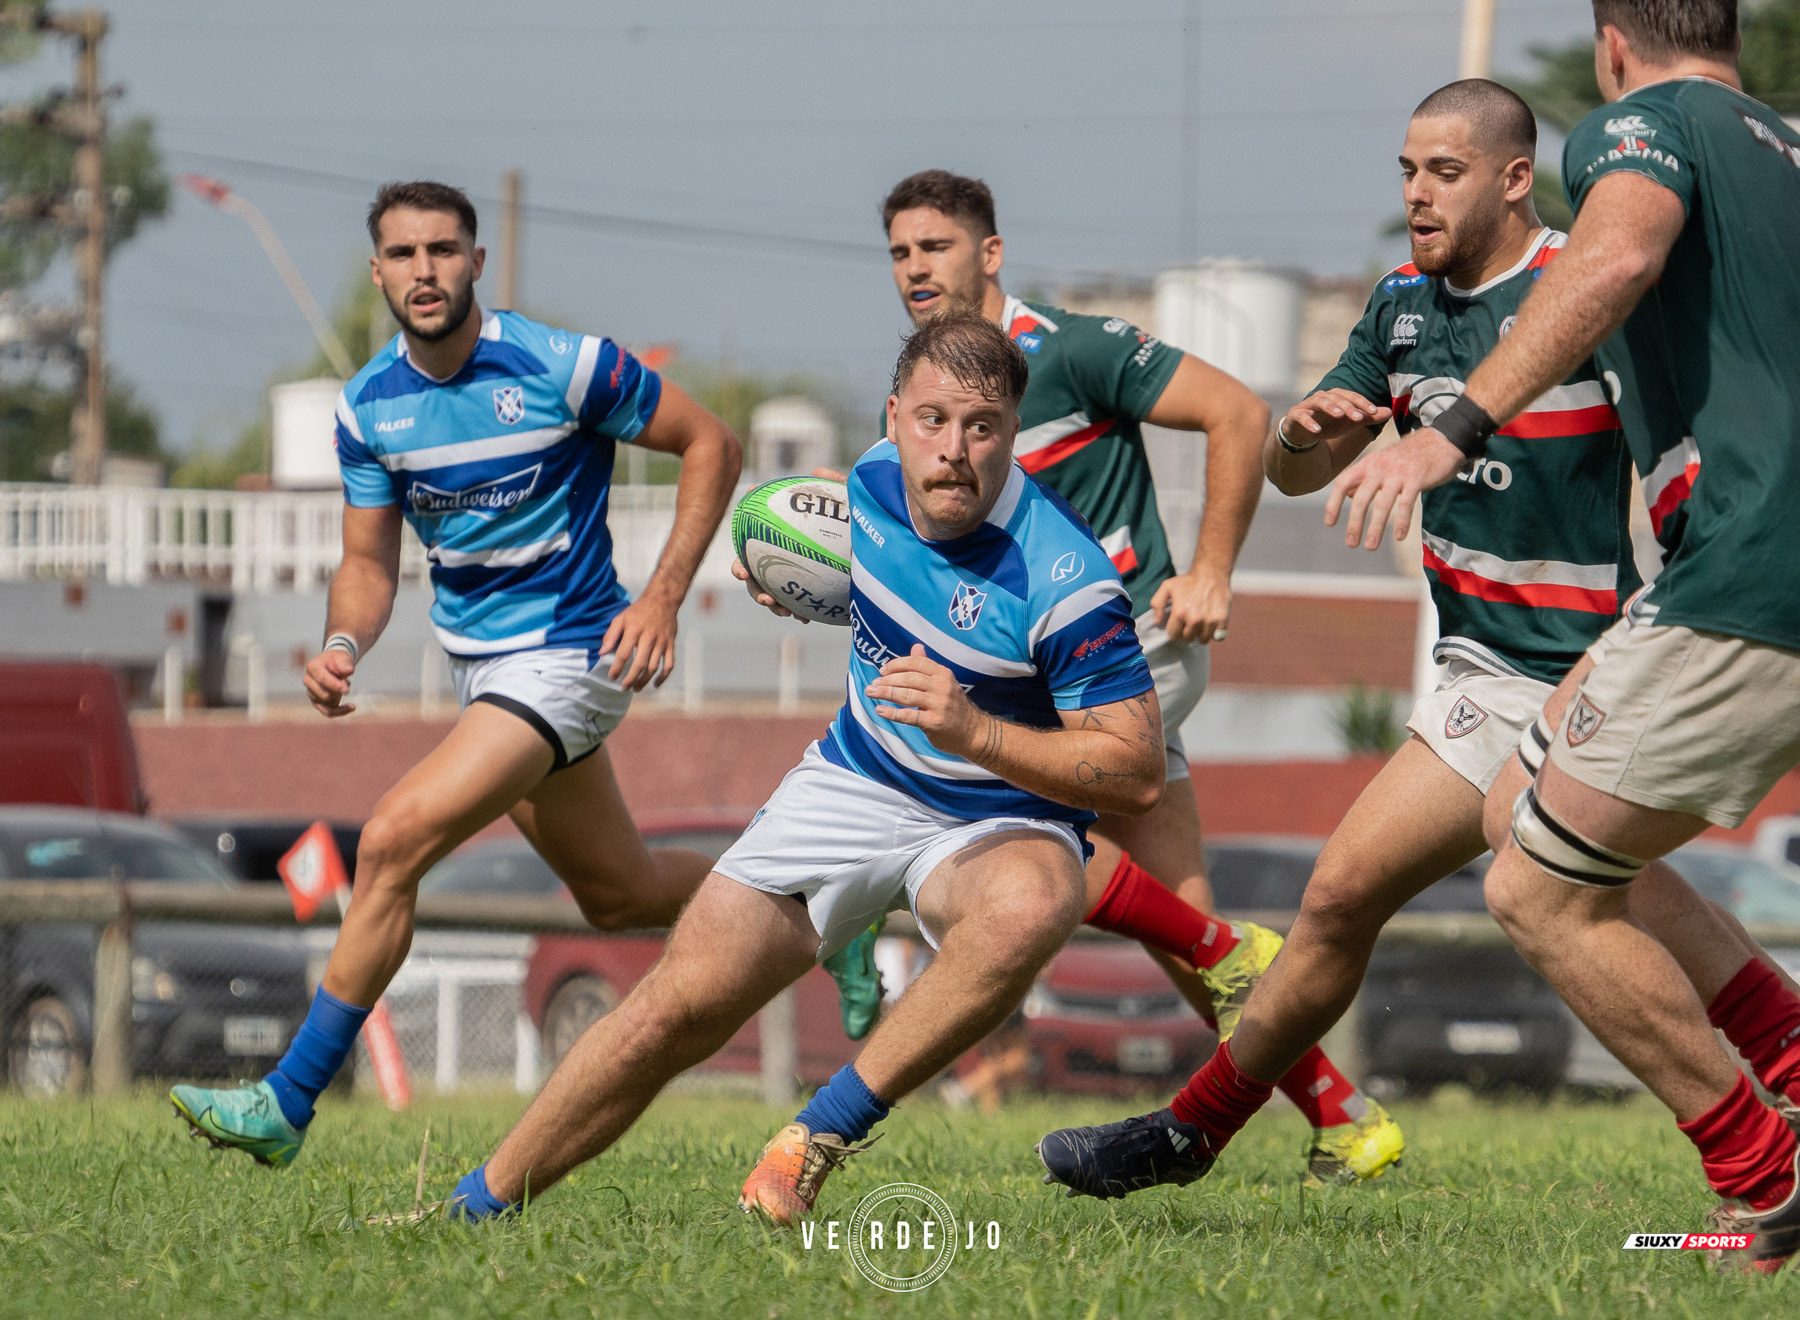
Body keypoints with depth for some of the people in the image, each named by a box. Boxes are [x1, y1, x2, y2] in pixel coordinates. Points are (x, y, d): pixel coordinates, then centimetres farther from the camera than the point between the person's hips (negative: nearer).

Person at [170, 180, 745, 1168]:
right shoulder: (366, 407, -1)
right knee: (621, 896, 18)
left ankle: (288, 1103, -16)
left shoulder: (562, 367, -17)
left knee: (394, 840, -21)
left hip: (566, 654, -7)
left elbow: (710, 445, -7)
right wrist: (342, 647, -16)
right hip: (476, 665, 7)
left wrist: (663, 596, -15)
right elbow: (370, 562, 6)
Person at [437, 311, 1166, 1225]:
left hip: (997, 825, -5)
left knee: (1030, 905, -41)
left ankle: (822, 1134, -29)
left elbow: (1138, 773, -25)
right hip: (855, 784, 5)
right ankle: (479, 1205, 13)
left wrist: (975, 729, -35)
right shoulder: (875, 482, -6)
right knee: (680, 1004, -4)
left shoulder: (1063, 580, -26)